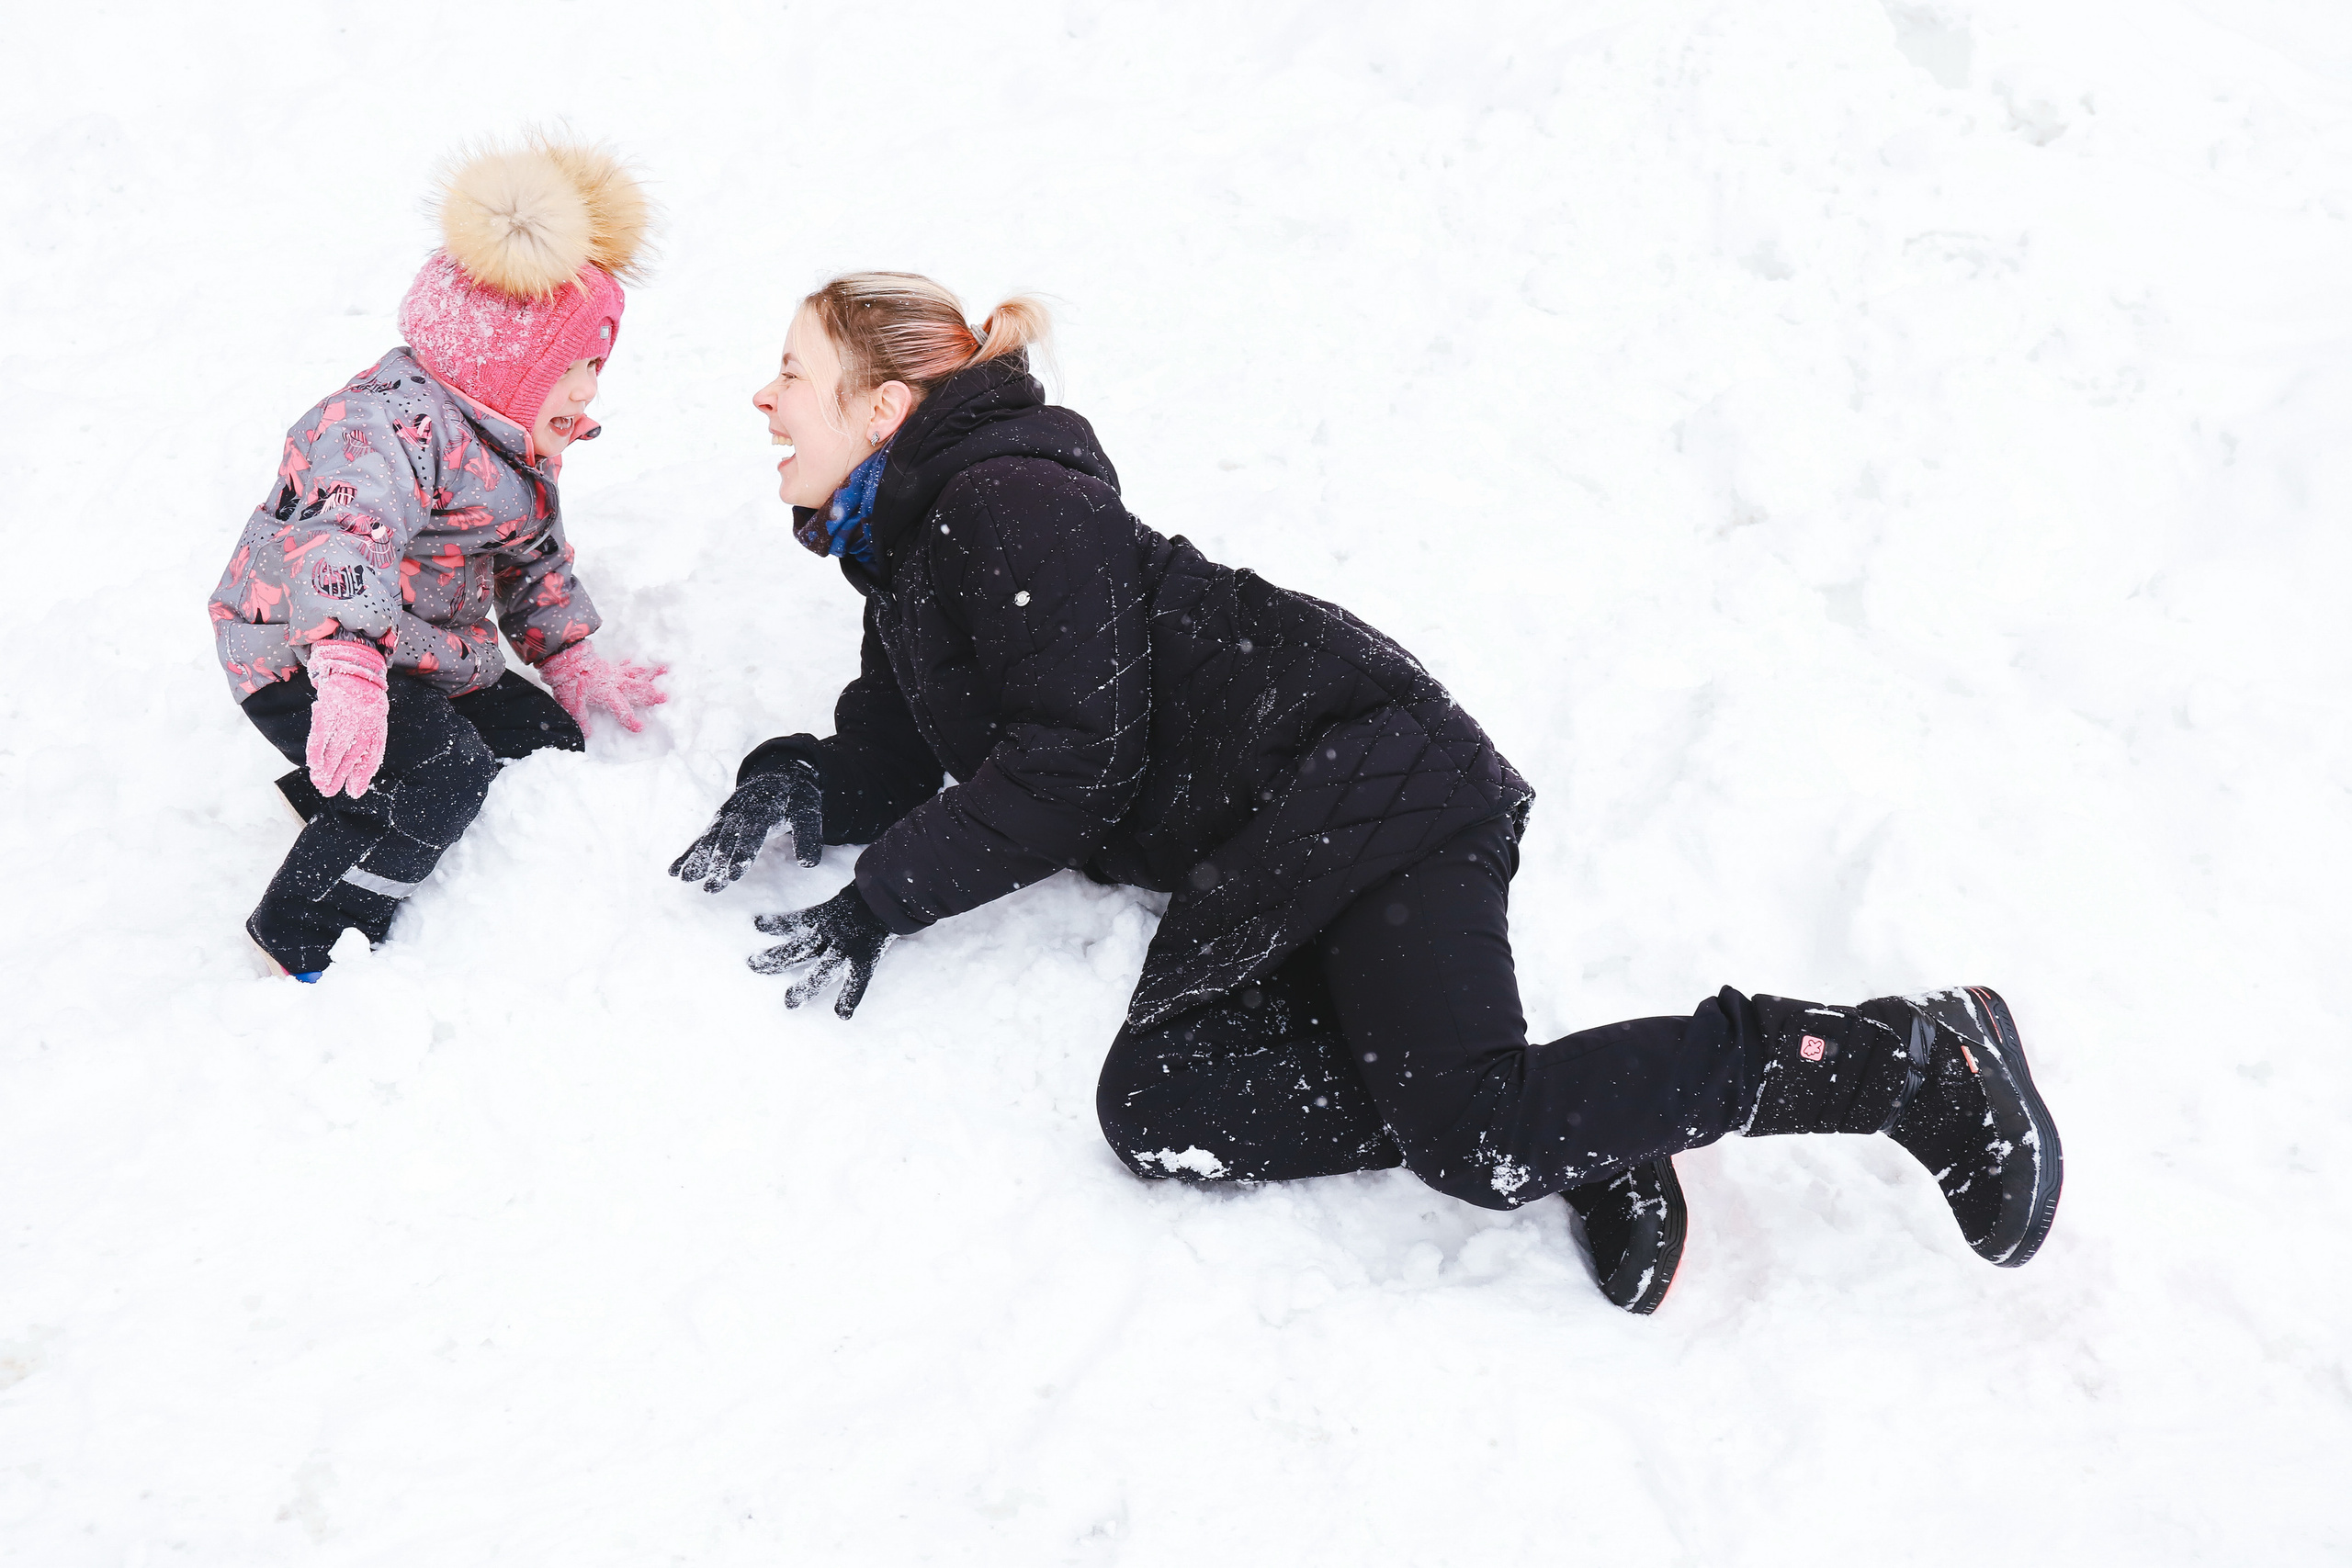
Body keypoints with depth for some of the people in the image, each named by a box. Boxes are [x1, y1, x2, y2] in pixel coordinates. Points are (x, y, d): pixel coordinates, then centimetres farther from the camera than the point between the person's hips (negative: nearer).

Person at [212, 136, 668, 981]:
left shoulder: (513, 441, 7)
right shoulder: (391, 427, -28)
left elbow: (533, 554, 21)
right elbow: (343, 544, -45)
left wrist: (569, 658, 13)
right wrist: (350, 673, -60)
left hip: (425, 654, 10)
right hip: (301, 653, -10)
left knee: (550, 741, 8)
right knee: (441, 773, -28)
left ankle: (341, 808, 16)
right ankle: (305, 941, -9)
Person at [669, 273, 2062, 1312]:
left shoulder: (1008, 500, -9)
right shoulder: (908, 555, 23)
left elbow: (1075, 759, -16)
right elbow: (892, 765, 21)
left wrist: (884, 899, -13)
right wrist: (796, 787, 0)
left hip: (1361, 784, -9)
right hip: (1254, 875, 9)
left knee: (1479, 1134, -25)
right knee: (1161, 1108, -17)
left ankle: (1921, 1058, -9)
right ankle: (1569, 1117, -12)